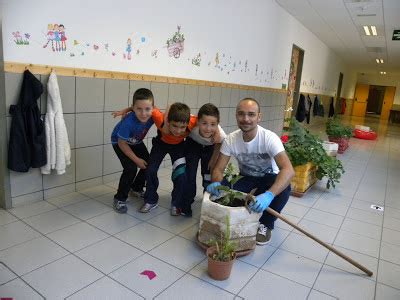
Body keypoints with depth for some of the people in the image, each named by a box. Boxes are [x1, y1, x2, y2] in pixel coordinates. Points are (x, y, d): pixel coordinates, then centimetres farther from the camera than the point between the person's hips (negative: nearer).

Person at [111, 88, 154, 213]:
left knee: (148, 165, 4)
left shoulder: (152, 116, -30)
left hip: (136, 142, 5)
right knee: (131, 168, -19)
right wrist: (136, 159, -20)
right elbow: (122, 143, -26)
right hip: (120, 142, -5)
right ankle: (120, 198, 1)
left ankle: (136, 187, 32)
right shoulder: (128, 122, -40)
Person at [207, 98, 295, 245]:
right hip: (246, 180, 2)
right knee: (220, 187, -26)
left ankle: (265, 224, -4)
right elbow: (219, 168, -14)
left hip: (269, 180, -2)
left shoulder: (269, 138, -29)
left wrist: (268, 195, -57)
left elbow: (288, 170, -41)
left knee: (283, 188, -35)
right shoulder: (231, 139, -18)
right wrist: (215, 183, -40)